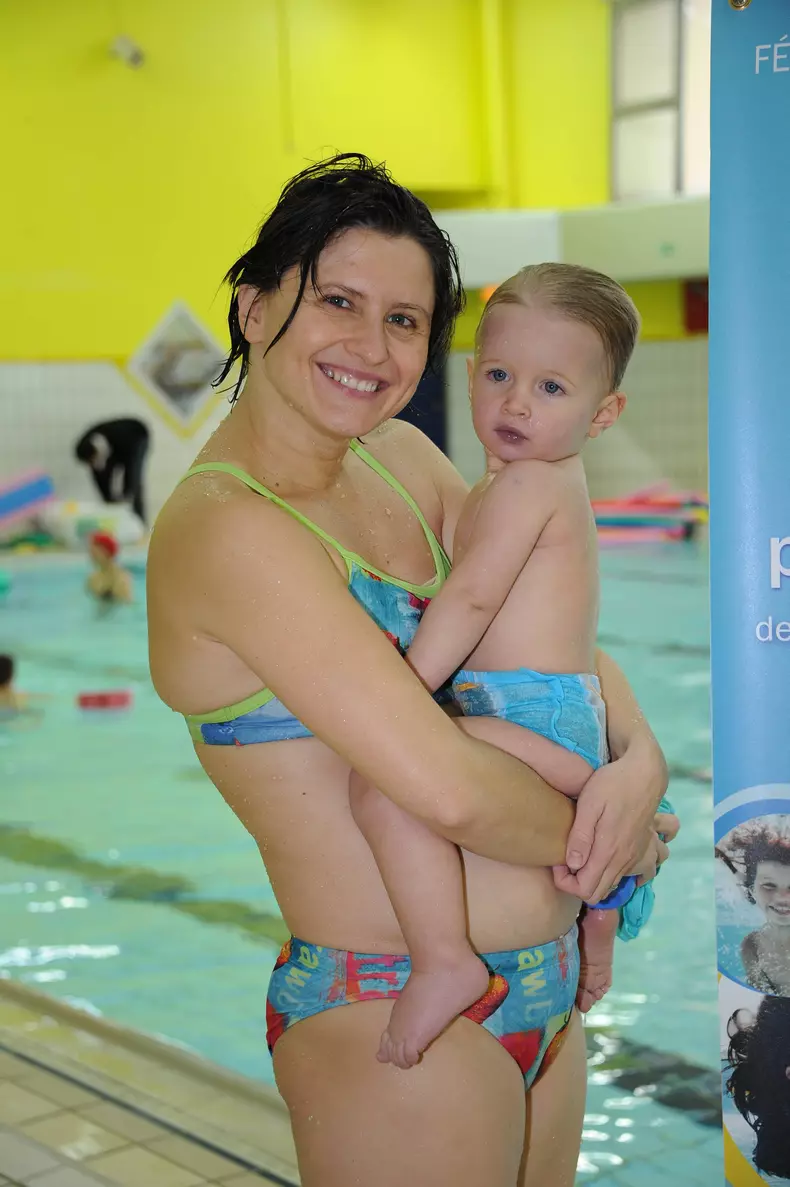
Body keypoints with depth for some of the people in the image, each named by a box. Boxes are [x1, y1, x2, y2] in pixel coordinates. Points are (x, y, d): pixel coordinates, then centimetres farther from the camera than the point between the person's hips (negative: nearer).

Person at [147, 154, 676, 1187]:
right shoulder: (229, 528, -20)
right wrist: (603, 838, -9)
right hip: (392, 1017, -8)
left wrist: (641, 757, -7)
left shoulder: (403, 459, 6)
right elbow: (447, 787, -26)